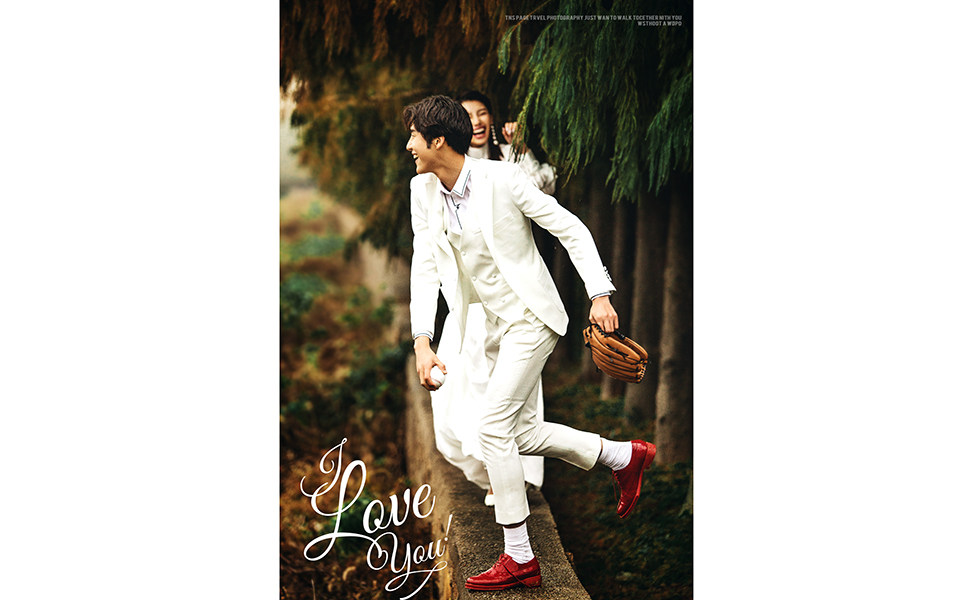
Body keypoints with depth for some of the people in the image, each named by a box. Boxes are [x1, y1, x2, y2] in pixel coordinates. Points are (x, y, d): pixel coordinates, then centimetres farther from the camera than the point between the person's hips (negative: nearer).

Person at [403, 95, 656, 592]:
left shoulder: (501, 178, -17)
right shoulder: (423, 192, -1)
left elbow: (571, 230, -12)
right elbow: (425, 266, -4)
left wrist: (600, 294, -21)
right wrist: (422, 342, -15)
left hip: (531, 316, -7)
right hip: (495, 324, 7)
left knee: (493, 424, -15)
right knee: (521, 432, 10)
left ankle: (519, 559, -7)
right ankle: (625, 456, 29)